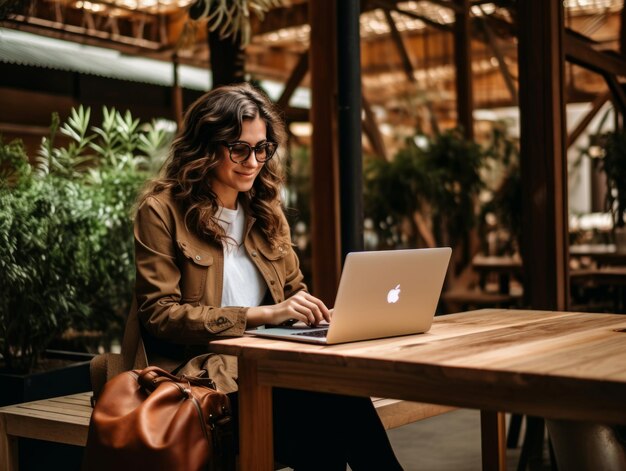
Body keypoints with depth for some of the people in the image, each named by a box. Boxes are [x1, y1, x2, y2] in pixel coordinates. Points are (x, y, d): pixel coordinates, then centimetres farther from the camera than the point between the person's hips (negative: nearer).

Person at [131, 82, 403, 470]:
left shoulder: (266, 209, 16)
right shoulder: (162, 210, -2)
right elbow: (159, 314, -9)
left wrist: (318, 314, -5)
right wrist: (261, 314, -18)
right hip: (202, 371, -5)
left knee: (342, 396, -32)